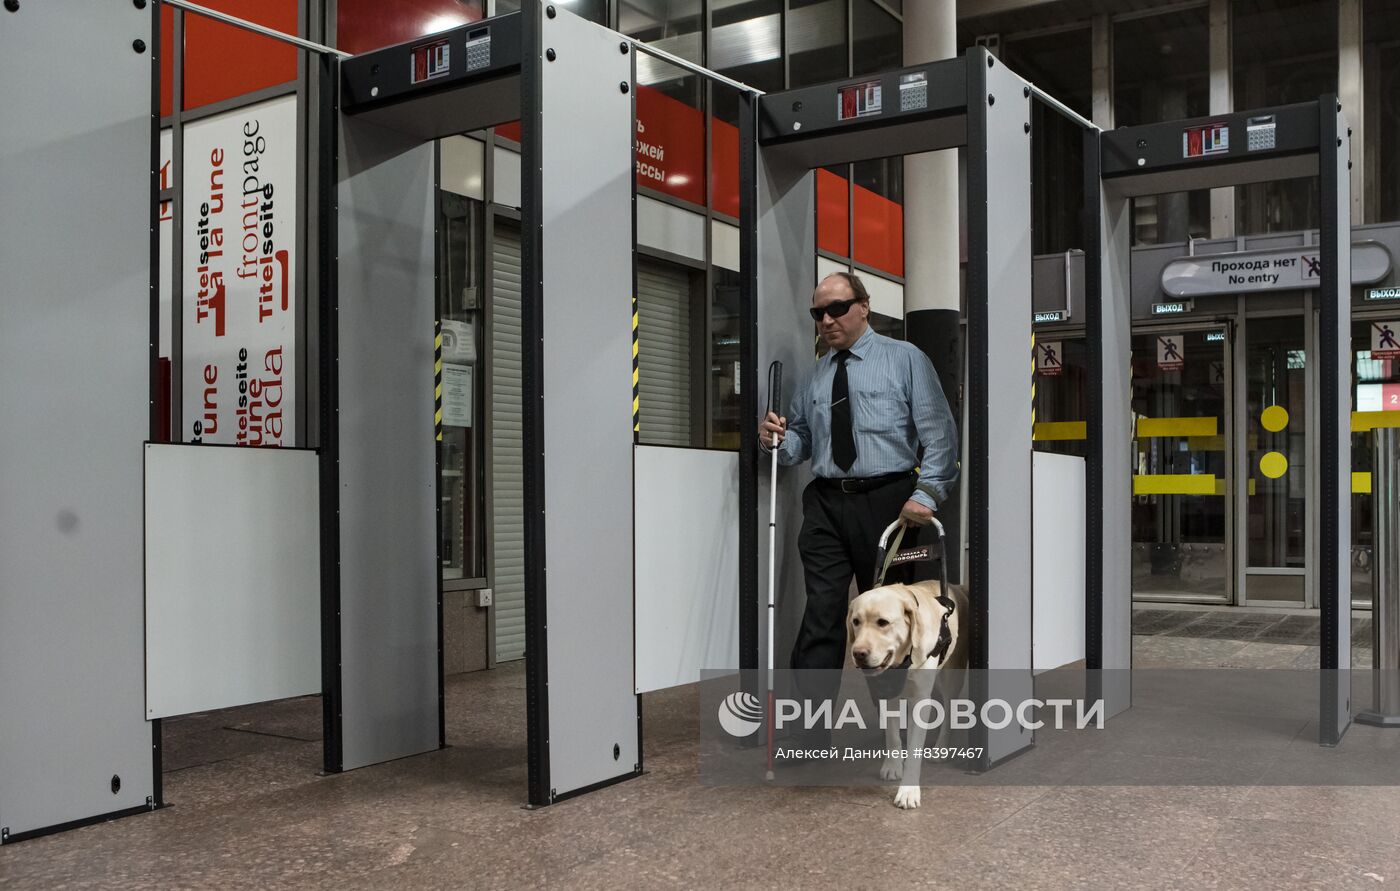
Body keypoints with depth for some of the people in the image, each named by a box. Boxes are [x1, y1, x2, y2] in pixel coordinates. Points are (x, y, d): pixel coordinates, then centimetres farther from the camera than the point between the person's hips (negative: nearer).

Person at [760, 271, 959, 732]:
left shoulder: (905, 359, 4)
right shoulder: (815, 375, 17)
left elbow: (939, 433, -3)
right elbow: (802, 438, 21)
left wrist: (926, 494, -15)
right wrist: (777, 439, -2)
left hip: (887, 502, -3)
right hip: (826, 505, 3)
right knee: (822, 616, -7)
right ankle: (812, 737, -6)